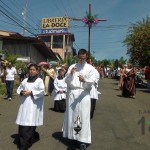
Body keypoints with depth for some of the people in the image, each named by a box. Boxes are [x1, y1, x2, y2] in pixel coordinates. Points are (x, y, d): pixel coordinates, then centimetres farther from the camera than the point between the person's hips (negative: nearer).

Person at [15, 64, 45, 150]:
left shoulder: (39, 80, -1)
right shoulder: (25, 80, 16)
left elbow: (42, 91, -10)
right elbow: (19, 89, 19)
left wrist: (31, 92, -15)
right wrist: (21, 92, -3)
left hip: (33, 105, -6)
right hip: (24, 104, 6)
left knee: (29, 125, -7)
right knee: (22, 124, 5)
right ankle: (34, 137, 28)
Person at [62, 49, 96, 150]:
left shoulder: (90, 68, 5)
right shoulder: (72, 66, 11)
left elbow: (92, 81, -5)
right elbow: (66, 80, 7)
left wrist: (84, 80, -24)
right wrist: (70, 74, -12)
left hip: (84, 94, -2)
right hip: (72, 93, 3)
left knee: (83, 116, -3)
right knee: (71, 115, 6)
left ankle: (83, 139, 5)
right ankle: (73, 136, 21)